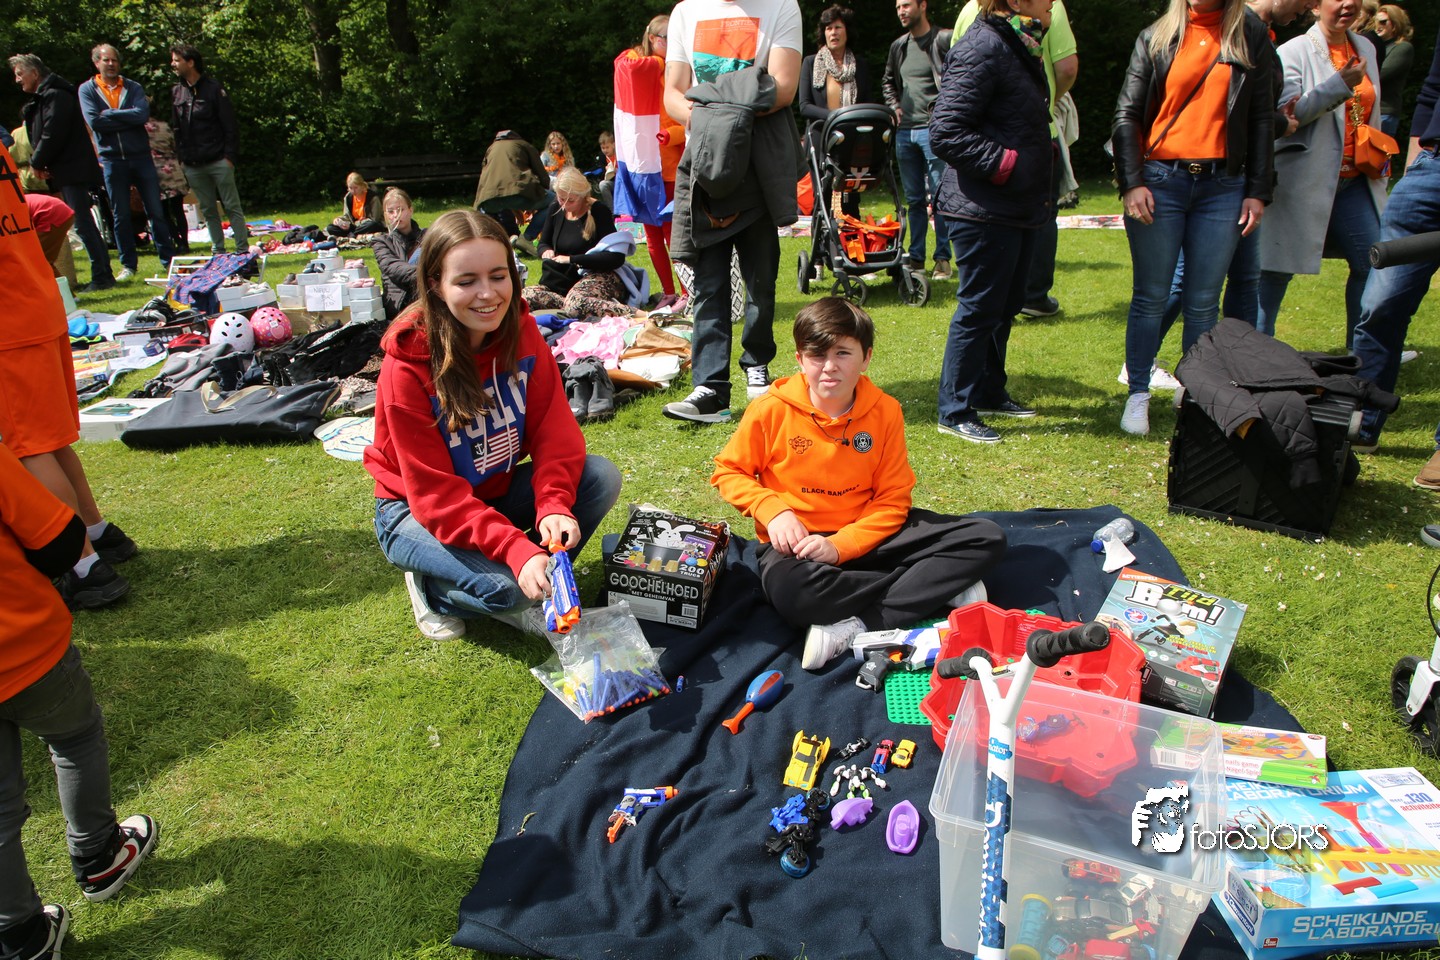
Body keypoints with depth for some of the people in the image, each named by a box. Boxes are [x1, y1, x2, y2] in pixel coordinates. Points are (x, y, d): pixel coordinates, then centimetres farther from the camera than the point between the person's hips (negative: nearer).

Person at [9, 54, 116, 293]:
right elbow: (39, 136, 22)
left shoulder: (55, 95, -10)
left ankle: (102, 276, -11)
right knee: (83, 223, 8)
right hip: (65, 172, 10)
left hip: (72, 170, -10)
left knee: (83, 224, -11)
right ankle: (102, 274, 10)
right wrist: (39, 163, 5)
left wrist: (37, 163, -7)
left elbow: (52, 135, -18)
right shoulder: (41, 98, 22)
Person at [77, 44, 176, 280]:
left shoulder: (133, 87, 6)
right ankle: (128, 265, 13)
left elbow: (142, 114, -12)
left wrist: (109, 114, -11)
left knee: (156, 211, 2)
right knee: (120, 216, 5)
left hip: (141, 156, 0)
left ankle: (168, 259, 9)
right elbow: (94, 121, -11)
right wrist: (127, 119, -9)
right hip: (112, 160, 0)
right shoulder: (87, 89, 4)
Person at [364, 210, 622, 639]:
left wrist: (554, 505, -32)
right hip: (416, 511, -4)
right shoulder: (406, 368, -25)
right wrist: (517, 550, -39)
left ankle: (541, 575, 0)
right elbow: (435, 494, -26)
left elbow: (554, 431, -12)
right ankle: (432, 587, 3)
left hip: (496, 493, 5)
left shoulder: (522, 333, -12)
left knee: (601, 477, -18)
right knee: (505, 588, -30)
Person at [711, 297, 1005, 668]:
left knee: (988, 538, -11)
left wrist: (840, 546, -20)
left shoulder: (885, 411, -6)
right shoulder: (772, 410, -11)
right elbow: (727, 471, 1)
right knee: (791, 593, -40)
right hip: (797, 541, -3)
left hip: (865, 534, 3)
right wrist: (773, 510, -18)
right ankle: (941, 586, -18)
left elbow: (892, 500, -5)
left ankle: (855, 627, -24)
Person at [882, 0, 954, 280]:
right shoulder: (898, 46, 16)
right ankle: (916, 257, 17)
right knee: (914, 199, 10)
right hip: (905, 131, 6)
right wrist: (894, 105, 12)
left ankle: (943, 258, 2)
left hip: (935, 128, -6)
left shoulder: (945, 40, -4)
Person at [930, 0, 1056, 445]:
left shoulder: (1019, 45, 15)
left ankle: (989, 393, 31)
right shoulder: (983, 47, -17)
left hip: (1016, 208, 10)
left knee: (1005, 306, 17)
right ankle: (956, 411, 9)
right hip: (984, 211, -10)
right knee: (979, 309, -3)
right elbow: (946, 132, -22)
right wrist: (1005, 163, -21)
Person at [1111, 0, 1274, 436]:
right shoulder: (1156, 37, 8)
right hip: (1159, 181, -1)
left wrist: (1257, 191, 3)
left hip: (1222, 186, 1)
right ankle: (1138, 395, 12)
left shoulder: (1251, 36, 10)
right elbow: (1127, 114, 3)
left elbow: (1262, 118, 10)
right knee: (1150, 297, 2)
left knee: (1203, 302, 3)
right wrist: (1131, 183, -9)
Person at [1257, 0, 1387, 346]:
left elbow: (1368, 111, 25)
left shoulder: (1365, 48, 15)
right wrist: (1340, 84, -23)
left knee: (1372, 263, 3)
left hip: (1354, 182, 7)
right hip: (1303, 180, -7)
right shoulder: (1293, 52, -7)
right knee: (1278, 267, -2)